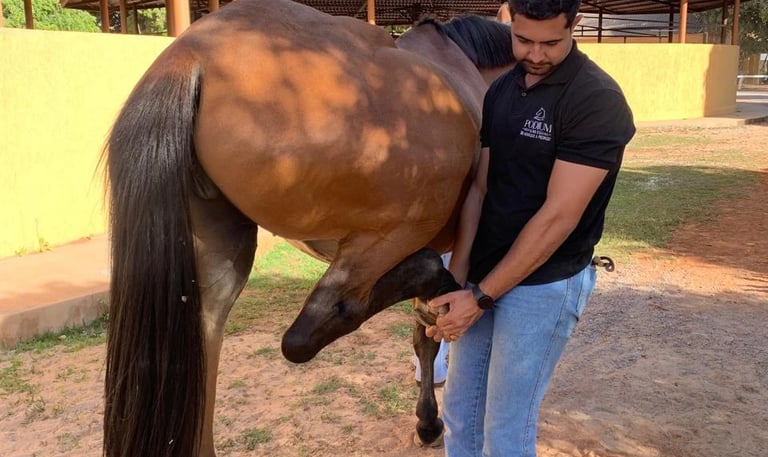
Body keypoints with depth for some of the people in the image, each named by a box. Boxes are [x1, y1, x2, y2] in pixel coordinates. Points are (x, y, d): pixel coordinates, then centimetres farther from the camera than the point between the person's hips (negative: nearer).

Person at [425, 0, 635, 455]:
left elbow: (557, 218, -21)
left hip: (544, 286, -6)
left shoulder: (597, 100, -17)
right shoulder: (500, 90, 5)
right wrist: (456, 278, -5)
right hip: (484, 274, 7)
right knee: (458, 411, 17)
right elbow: (479, 187, 5)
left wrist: (481, 297, -18)